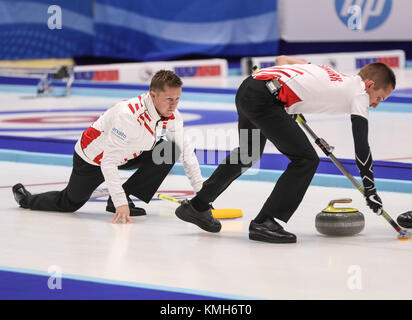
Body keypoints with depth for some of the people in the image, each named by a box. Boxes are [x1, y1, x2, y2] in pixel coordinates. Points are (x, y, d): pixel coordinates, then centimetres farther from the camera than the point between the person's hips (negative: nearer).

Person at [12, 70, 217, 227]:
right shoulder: (128, 115, -40)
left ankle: (125, 198, -9)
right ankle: (25, 198, 40)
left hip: (125, 155, 6)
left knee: (170, 151, -16)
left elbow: (185, 149, -5)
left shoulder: (171, 115, -17)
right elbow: (108, 162, -39)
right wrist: (120, 203, -43)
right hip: (92, 159, -6)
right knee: (69, 203, 10)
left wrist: (200, 189, -12)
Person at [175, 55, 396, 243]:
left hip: (247, 87, 9)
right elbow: (362, 148, -3)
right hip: (264, 99, -9)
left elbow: (282, 59, 30)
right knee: (306, 159, -5)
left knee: (248, 154, 30)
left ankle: (196, 206, 40)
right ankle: (264, 223, -6)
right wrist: (370, 190, 2)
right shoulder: (358, 91, 3)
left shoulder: (328, 72, 24)